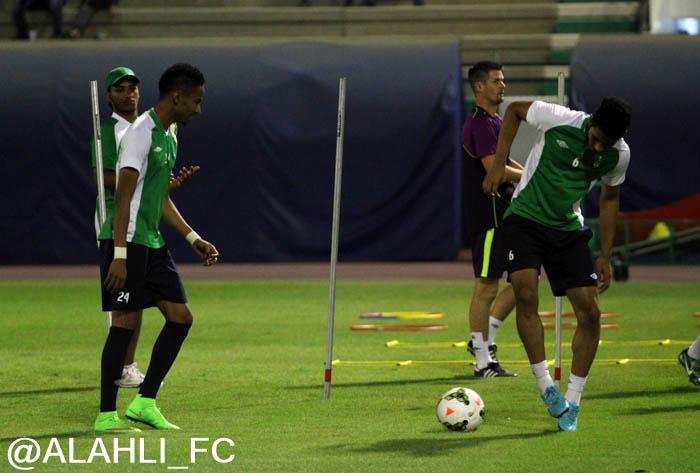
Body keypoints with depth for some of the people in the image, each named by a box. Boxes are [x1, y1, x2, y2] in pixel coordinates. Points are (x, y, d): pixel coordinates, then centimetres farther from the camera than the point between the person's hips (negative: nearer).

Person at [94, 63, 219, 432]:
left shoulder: (169, 136, 16)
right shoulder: (141, 133, -14)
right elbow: (124, 195, -19)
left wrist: (194, 239, 20)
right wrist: (119, 255, -23)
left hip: (154, 246, 10)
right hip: (130, 244, -10)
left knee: (181, 316, 5)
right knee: (126, 321, -6)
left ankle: (145, 402, 9)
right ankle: (106, 415, 0)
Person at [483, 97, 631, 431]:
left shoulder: (619, 155, -7)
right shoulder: (558, 120, -19)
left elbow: (610, 198, 10)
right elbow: (514, 110, 0)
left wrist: (605, 257, 9)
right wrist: (498, 164, -7)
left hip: (568, 228, 3)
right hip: (525, 218, -3)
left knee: (589, 312, -7)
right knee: (525, 290, -27)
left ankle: (572, 403, 6)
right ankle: (546, 387, -18)